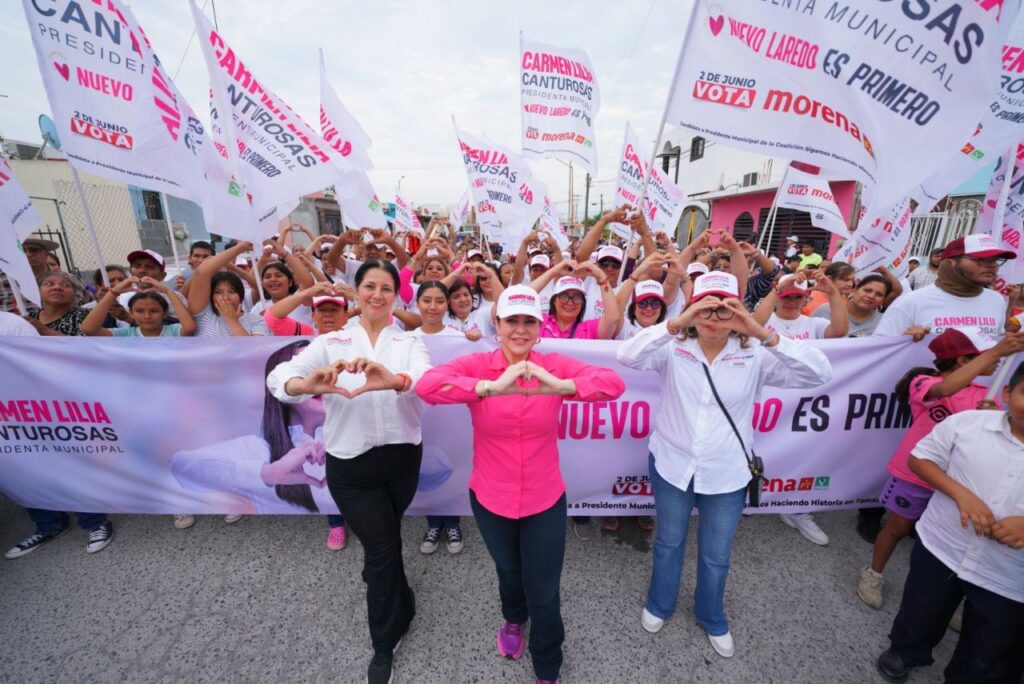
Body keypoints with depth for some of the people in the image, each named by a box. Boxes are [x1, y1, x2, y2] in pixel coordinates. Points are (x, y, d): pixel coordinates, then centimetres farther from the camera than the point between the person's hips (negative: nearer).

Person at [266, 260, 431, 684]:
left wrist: (395, 380, -46)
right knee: (383, 545, 7)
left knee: (382, 541, 23)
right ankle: (385, 644, 37)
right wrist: (307, 385, -40)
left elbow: (428, 378, -23)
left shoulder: (409, 342, -2)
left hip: (402, 458, 2)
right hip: (351, 464, -1)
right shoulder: (331, 342, -3)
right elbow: (278, 377, -16)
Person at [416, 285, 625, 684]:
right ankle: (514, 619, 66)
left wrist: (558, 386, -42)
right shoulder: (477, 364, -16)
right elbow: (426, 385, -33)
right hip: (490, 499, 1)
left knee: (544, 591, 15)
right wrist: (492, 387, -45)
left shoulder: (554, 365, -13)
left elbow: (613, 383, -25)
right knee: (508, 571, 29)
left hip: (545, 500, 0)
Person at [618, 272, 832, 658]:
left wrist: (763, 334, -31)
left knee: (716, 556, 21)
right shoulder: (673, 349, -13)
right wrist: (676, 323, -40)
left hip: (726, 475, 1)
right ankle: (659, 605, 50)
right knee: (669, 542, 23)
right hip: (671, 465, 0)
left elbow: (819, 374, -20)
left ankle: (712, 619, 51)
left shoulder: (755, 356, -10)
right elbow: (627, 356, -29)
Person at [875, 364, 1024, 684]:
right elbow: (919, 459, -4)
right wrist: (961, 493, -19)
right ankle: (904, 652, 52)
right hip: (938, 550, 0)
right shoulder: (966, 422, -12)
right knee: (919, 618, 24)